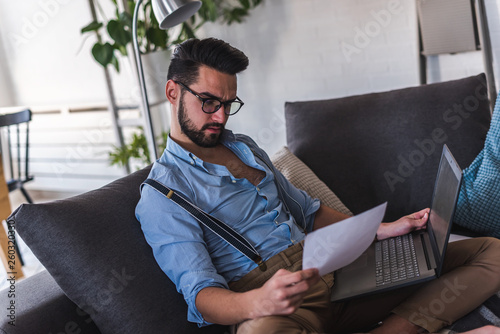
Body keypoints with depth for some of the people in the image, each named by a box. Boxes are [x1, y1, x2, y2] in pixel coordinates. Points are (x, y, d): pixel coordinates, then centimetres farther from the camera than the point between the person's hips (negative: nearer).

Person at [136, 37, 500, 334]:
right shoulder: (160, 195, -1)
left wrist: (382, 230, 12)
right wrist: (257, 303, -34)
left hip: (330, 271, 7)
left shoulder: (245, 147, 23)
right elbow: (200, 294, -12)